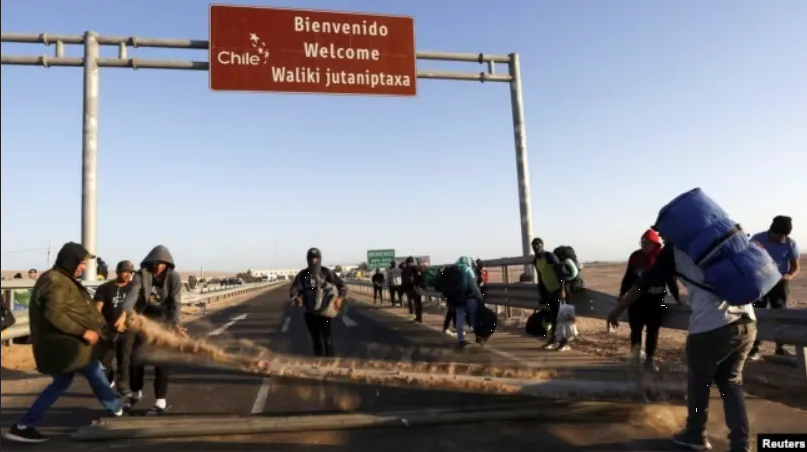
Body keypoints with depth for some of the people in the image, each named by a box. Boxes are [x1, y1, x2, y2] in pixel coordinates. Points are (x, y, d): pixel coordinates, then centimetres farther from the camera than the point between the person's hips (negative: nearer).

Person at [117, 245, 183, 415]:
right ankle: (135, 392, 33)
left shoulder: (174, 277, -16)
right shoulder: (141, 274, -14)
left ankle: (161, 401, 5)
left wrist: (175, 323, -38)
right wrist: (124, 313, -48)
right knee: (135, 358, 8)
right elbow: (132, 294, -29)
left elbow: (175, 303, -21)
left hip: (163, 322, -2)